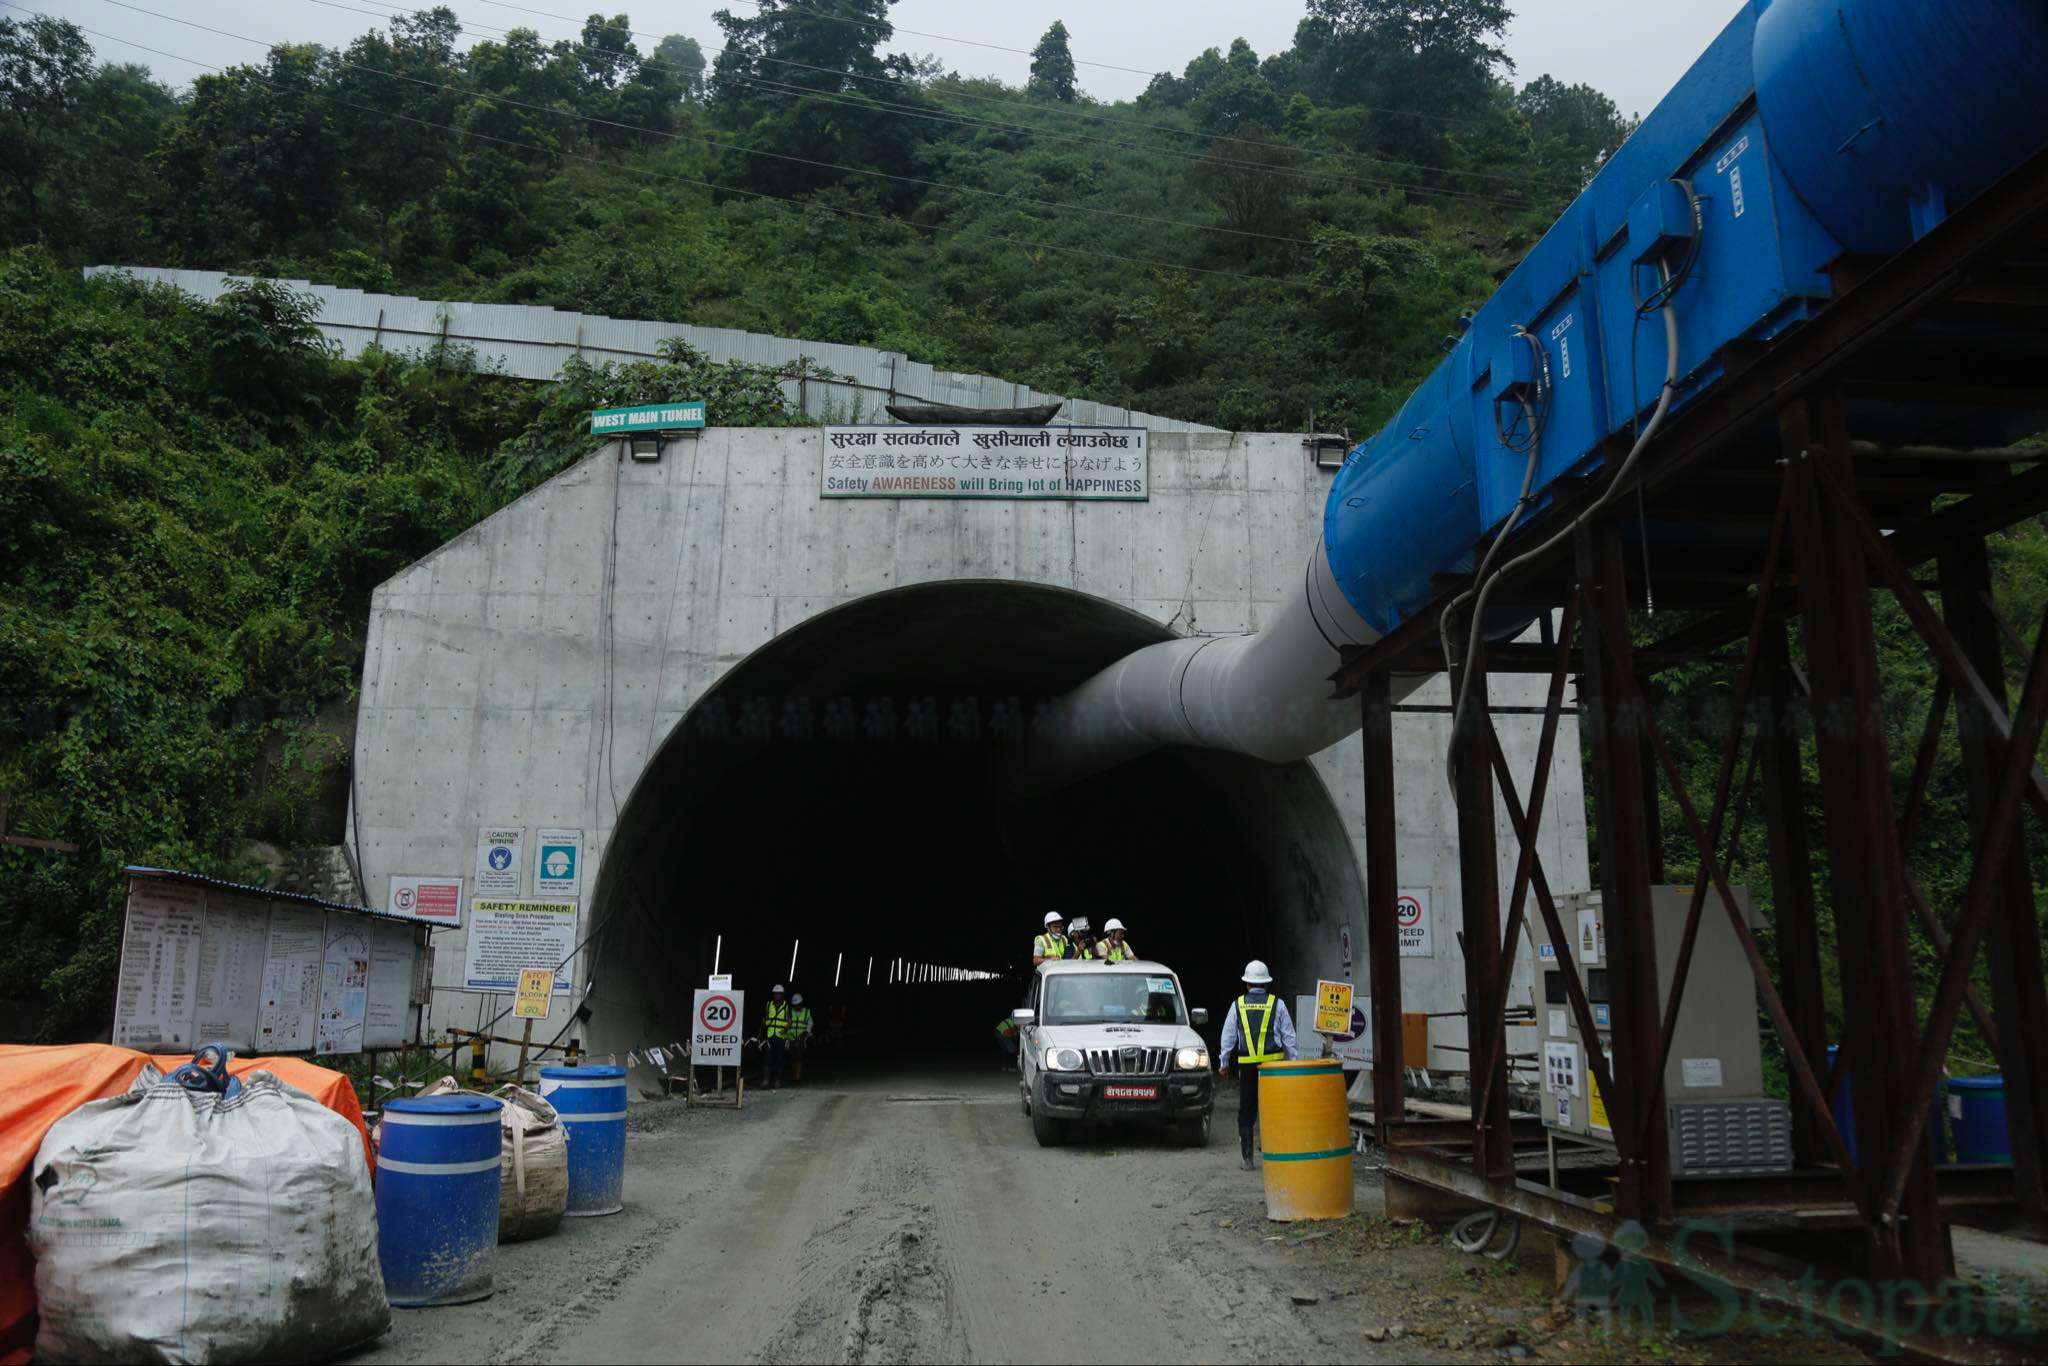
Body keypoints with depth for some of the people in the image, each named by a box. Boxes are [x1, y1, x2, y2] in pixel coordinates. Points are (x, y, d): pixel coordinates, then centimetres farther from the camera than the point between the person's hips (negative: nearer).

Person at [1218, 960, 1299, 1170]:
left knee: (1246, 1113, 8)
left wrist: (1224, 1062, 15)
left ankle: (1248, 1159, 7)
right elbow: (1289, 1036, 3)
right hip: (1273, 1063, -1)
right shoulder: (1277, 1004, 1)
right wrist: (1295, 1061, 10)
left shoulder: (1237, 1005, 5)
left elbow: (1228, 1036, 7)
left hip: (1247, 1065, 1)